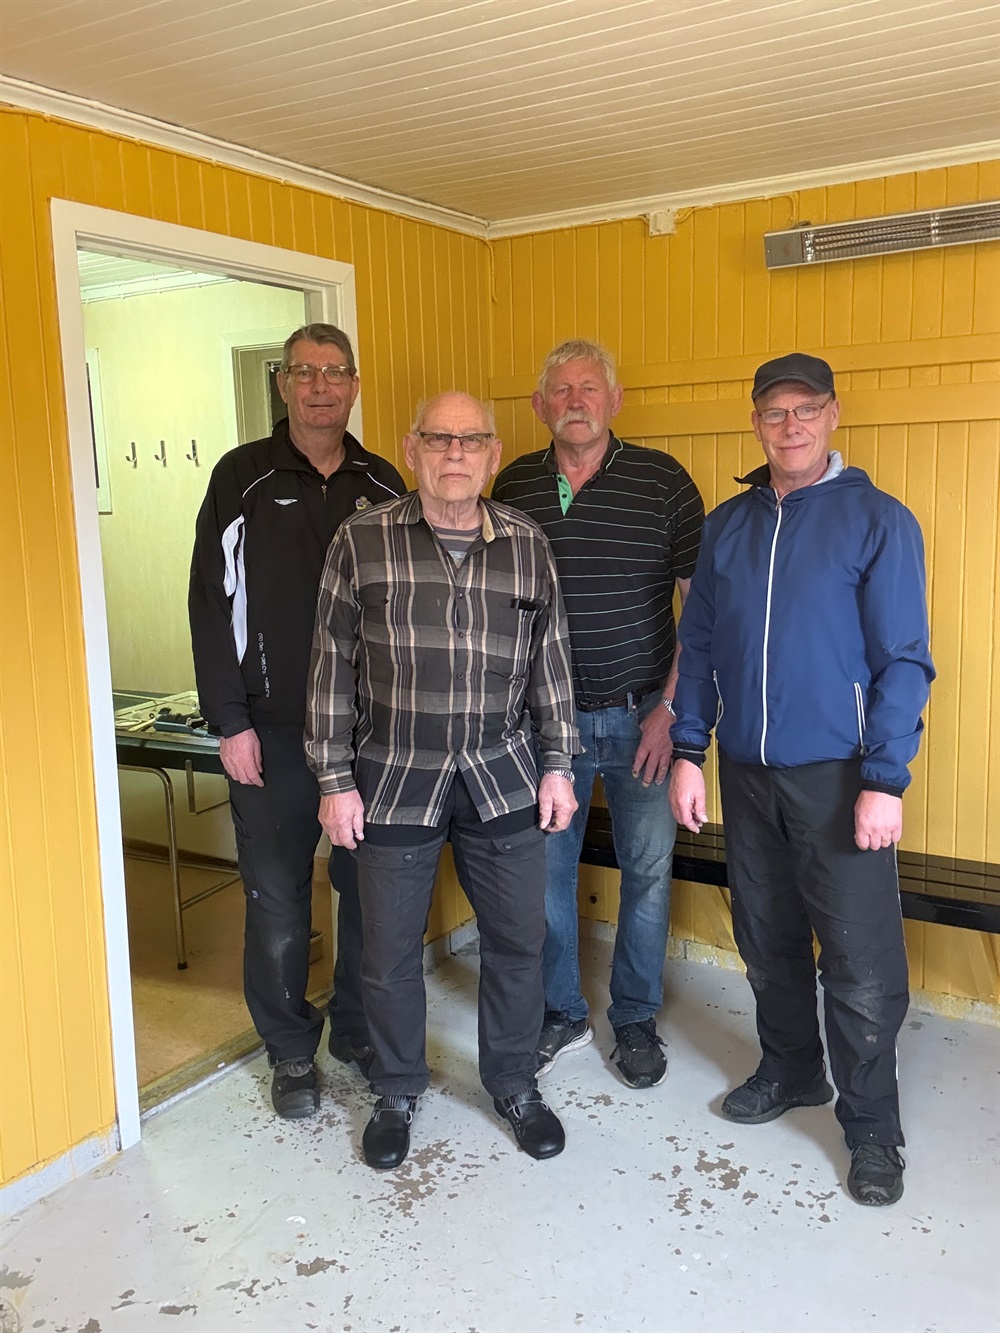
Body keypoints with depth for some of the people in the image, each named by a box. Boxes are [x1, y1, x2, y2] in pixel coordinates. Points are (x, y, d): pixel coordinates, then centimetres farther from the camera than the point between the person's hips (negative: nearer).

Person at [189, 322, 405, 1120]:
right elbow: (212, 607, -4)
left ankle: (360, 1030, 30)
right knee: (278, 898, 7)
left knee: (371, 890, 11)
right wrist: (229, 723, -8)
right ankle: (292, 1053, 25)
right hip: (274, 732, -2)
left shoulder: (383, 485, 7)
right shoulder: (242, 479, -1)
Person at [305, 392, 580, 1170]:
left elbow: (550, 660, 8)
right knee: (390, 952, 10)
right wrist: (335, 780, -4)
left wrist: (558, 764, 6)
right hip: (394, 781, -1)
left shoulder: (526, 544, 3)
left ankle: (514, 1083, 34)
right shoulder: (363, 541, -4)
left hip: (503, 779, 2)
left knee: (518, 940, 11)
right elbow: (334, 665, -2)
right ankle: (397, 1093, 34)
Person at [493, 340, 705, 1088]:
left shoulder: (662, 481, -5)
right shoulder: (514, 488, 3)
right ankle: (561, 1014, 30)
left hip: (639, 716, -2)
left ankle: (636, 1020, 28)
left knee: (647, 870, 8)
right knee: (545, 867, 9)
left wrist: (670, 708, -10)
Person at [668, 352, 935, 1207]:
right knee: (767, 941, 17)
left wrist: (884, 781, -15)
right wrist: (688, 752, 4)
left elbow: (904, 661, -9)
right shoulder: (727, 525, 8)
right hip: (745, 771, 5)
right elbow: (699, 646, 10)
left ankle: (872, 1128, 19)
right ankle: (790, 1072, 38)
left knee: (861, 967, 0)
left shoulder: (878, 520, -5)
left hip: (838, 775, -4)